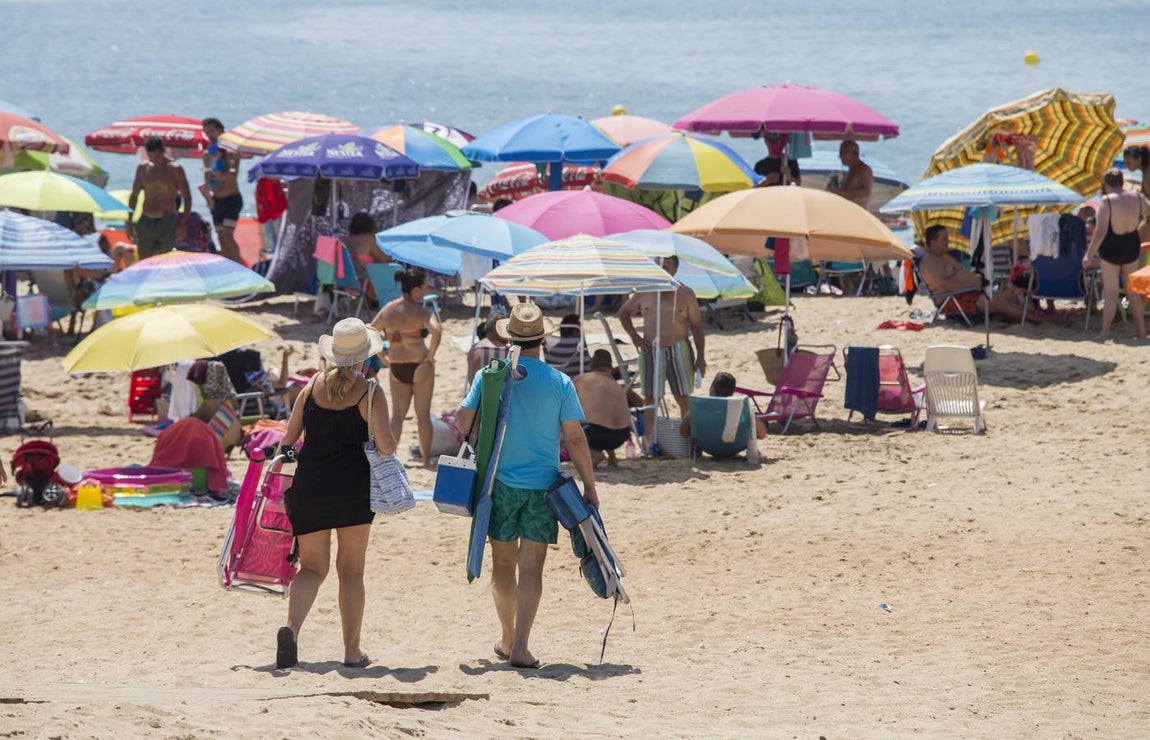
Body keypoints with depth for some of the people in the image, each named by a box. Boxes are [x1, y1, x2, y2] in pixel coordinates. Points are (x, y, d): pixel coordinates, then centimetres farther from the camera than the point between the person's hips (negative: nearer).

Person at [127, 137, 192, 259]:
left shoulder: (175, 169, -4)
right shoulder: (143, 168, 8)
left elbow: (187, 197, -2)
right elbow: (134, 196, 15)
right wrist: (130, 222, 10)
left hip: (168, 222, -4)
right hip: (146, 222, 4)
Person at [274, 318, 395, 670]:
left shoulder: (313, 385, 5)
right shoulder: (369, 392, -5)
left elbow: (289, 438, 6)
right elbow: (385, 446, -12)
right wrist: (390, 445, 12)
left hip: (308, 484, 3)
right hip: (353, 484, -3)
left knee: (313, 566, 9)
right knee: (351, 570, 10)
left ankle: (291, 626, -18)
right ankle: (352, 651, 11)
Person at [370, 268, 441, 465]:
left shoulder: (387, 310, 3)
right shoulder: (420, 312, -14)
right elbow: (436, 331, -31)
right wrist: (431, 355, -18)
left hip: (396, 368, 4)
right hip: (419, 365, -4)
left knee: (397, 414, 12)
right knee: (423, 414, 8)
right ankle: (426, 457, 17)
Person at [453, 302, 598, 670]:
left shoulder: (489, 376, -3)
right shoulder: (559, 383, -5)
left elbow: (462, 420, 1)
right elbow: (575, 439, -6)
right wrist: (590, 488, 2)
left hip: (500, 483, 1)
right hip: (542, 486, -1)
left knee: (503, 563, 15)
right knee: (531, 567, 0)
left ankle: (508, 639, 26)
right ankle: (520, 648, -8)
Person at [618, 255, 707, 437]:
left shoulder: (685, 294, 3)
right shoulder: (644, 293, 7)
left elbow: (697, 326, 4)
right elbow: (623, 312, 20)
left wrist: (701, 357, -2)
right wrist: (633, 335, 4)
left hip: (678, 351, -1)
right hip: (651, 351, 1)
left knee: (683, 399, 0)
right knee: (650, 399, 2)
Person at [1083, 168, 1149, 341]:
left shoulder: (1107, 201, -19)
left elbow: (1101, 231, -24)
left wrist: (1089, 255, -18)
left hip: (1111, 249, -4)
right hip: (1132, 247, 4)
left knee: (1110, 292, 5)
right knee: (1133, 291, 16)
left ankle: (1105, 333, 7)